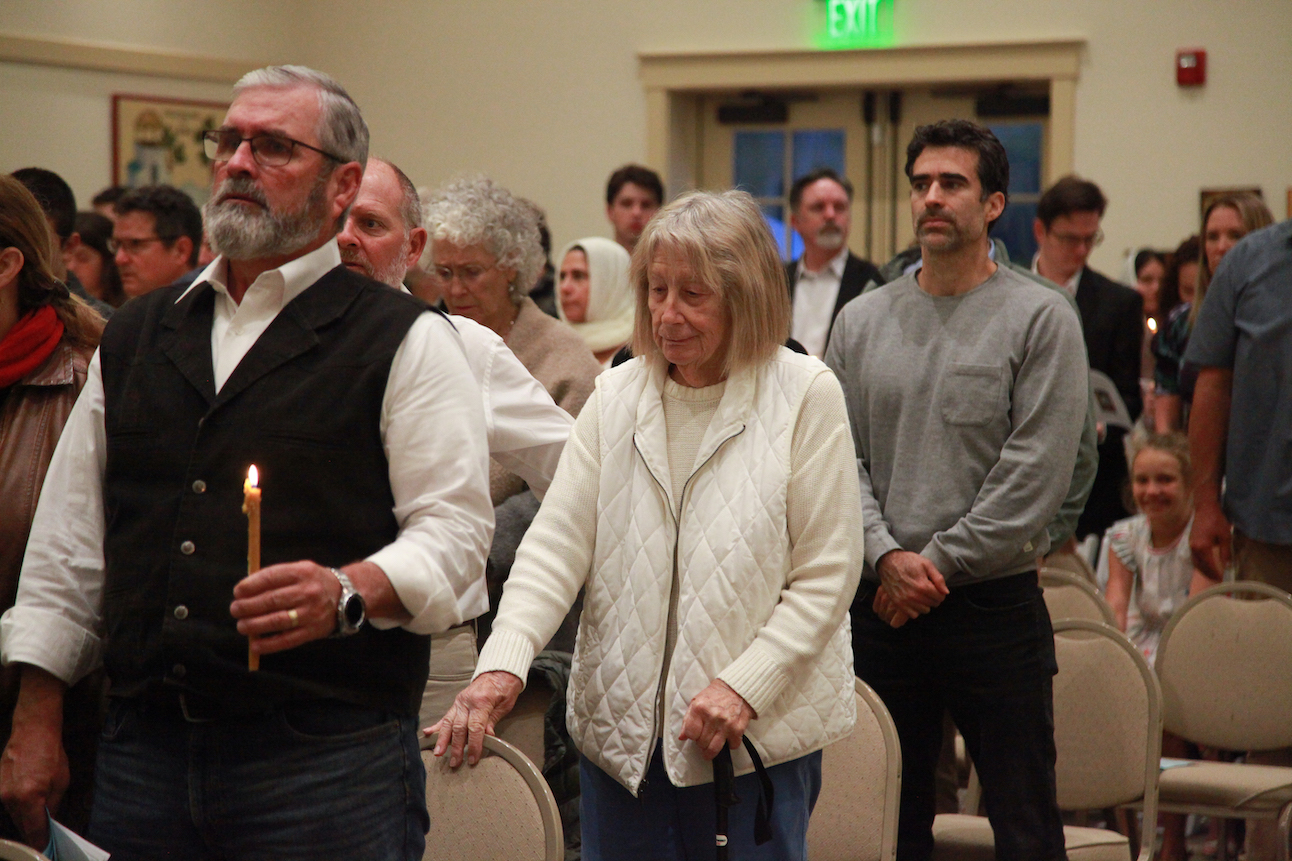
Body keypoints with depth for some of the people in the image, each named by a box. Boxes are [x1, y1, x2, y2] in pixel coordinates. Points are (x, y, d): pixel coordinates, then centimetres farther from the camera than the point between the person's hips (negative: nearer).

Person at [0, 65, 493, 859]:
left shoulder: (407, 341, 0)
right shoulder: (137, 336, 15)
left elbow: (456, 532, -9)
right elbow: (71, 540, 16)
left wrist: (348, 591, -28)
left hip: (328, 759, -4)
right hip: (142, 749, 4)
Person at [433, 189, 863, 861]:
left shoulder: (806, 395, -3)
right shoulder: (616, 395, 7)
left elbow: (826, 575, -4)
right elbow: (557, 544, 0)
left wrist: (746, 685, -14)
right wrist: (502, 665, -15)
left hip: (757, 733, -3)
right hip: (620, 727, 3)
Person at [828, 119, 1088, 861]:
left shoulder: (1042, 319, -3)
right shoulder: (862, 321, 9)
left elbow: (1037, 474, -9)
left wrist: (935, 564, -11)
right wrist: (887, 556, -11)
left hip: (995, 604, -3)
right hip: (881, 606, 4)